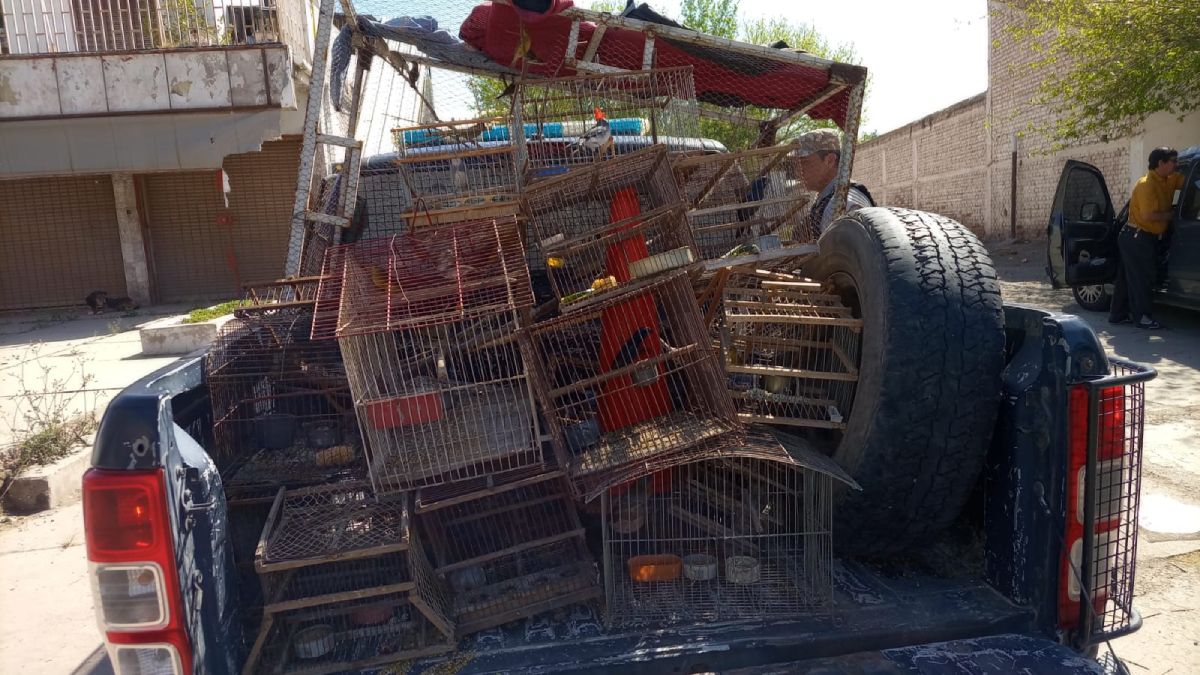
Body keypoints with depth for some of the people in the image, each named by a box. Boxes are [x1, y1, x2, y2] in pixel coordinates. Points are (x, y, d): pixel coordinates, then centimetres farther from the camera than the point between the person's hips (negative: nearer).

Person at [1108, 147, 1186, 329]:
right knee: (1141, 277, -4)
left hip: (1145, 238, 9)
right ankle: (1141, 317, 2)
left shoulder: (1169, 180, 10)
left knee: (1127, 277, 12)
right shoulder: (1146, 184, -18)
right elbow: (1148, 215, -23)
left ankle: (1118, 314, 19)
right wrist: (1172, 215, -12)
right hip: (1136, 237, -9)